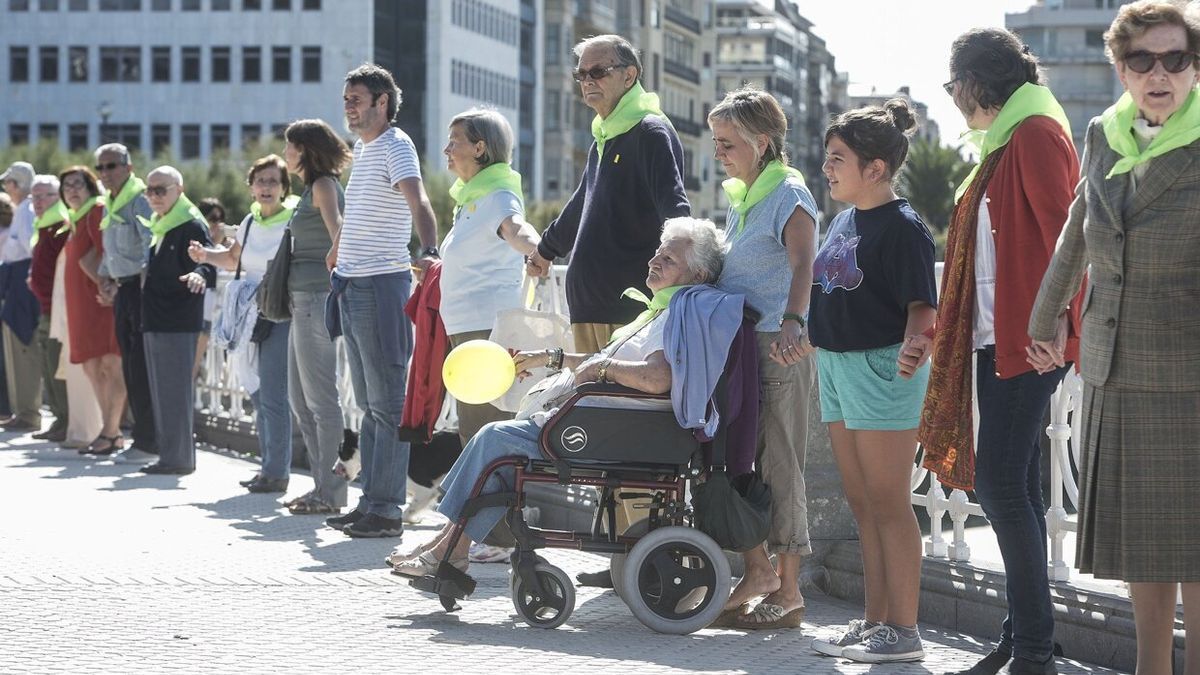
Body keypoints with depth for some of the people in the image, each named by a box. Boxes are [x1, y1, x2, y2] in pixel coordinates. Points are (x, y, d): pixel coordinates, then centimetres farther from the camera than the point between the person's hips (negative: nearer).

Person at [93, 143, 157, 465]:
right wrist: (106, 280, 12)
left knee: (142, 366, -9)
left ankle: (147, 441, -6)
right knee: (130, 366, 10)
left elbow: (151, 246, -20)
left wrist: (144, 282, -26)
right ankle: (143, 436, 16)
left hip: (140, 286, -9)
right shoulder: (109, 206, 18)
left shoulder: (138, 200, -11)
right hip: (122, 290, 9)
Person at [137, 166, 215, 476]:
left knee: (175, 391, -8)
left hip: (178, 322, -10)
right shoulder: (157, 227, 19)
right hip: (155, 320, 10)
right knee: (161, 392, 12)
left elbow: (207, 261, -21)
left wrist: (200, 274, -41)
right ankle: (169, 455, 18)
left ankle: (179, 457, -4)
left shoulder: (191, 226, -10)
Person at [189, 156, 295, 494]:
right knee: (260, 396, 11)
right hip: (253, 319, 8)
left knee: (272, 396, -11)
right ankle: (270, 468, 20)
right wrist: (205, 255, 13)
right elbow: (234, 257, 29)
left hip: (282, 316, -8)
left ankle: (277, 472, -5)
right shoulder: (251, 222, 13)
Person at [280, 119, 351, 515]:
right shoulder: (313, 188, 20)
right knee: (299, 399, 13)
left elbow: (338, 234, -22)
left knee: (321, 397, -8)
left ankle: (331, 492, -5)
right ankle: (322, 485, 17)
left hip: (317, 298, -11)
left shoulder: (323, 185, -9)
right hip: (304, 300, 11)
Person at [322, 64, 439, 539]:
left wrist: (429, 251, -44)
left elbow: (418, 202, -28)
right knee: (369, 404, 12)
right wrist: (337, 253, 39)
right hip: (352, 286, 9)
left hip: (382, 285, -9)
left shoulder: (396, 146, -11)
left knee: (387, 403, -6)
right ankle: (370, 501, 17)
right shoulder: (362, 148, 16)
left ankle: (387, 508, -5)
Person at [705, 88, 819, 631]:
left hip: (777, 347, -9)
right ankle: (757, 569, 16)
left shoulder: (789, 195, -9)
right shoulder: (739, 197, 18)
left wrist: (792, 323, -41)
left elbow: (803, 267, -25)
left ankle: (788, 591, 1)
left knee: (778, 463, -5)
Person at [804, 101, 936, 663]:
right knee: (861, 503, 13)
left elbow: (922, 306, -18)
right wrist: (807, 336, 22)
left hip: (882, 369, -9)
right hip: (837, 367, 9)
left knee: (888, 504, -4)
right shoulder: (844, 220, 13)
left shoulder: (902, 227, -13)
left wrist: (913, 343, -35)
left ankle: (902, 630, 1)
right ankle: (875, 620, 21)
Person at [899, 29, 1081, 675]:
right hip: (993, 335, 10)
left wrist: (1059, 326, -21)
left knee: (999, 482, -13)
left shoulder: (1036, 133, -9)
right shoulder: (1001, 144, 21)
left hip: (1027, 338, -10)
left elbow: (1063, 235, -17)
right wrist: (940, 335, 23)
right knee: (1014, 487, 8)